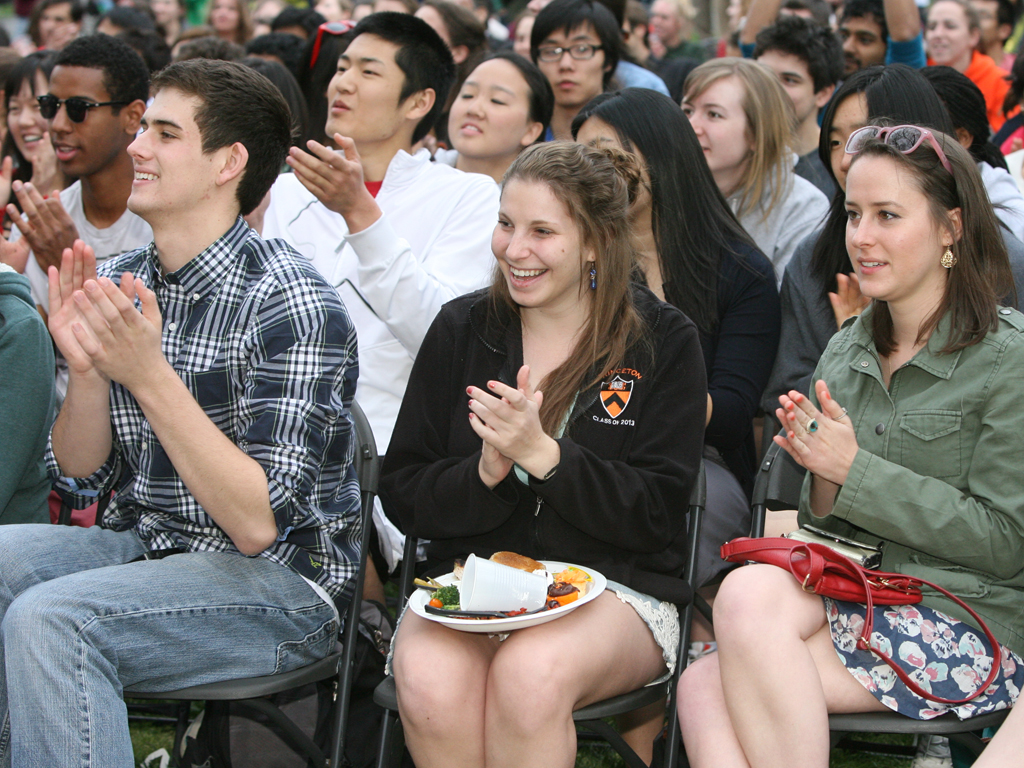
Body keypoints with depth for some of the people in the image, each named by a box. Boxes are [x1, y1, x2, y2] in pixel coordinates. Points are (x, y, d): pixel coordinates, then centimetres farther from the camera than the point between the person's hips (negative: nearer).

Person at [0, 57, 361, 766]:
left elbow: (258, 523, -22)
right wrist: (86, 370, -11)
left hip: (279, 580, -7)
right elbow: (82, 478, 9)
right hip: (143, 545, 7)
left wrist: (149, 374, -28)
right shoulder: (119, 281, 6)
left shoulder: (288, 302, -16)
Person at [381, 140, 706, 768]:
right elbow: (402, 493, 8)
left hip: (612, 589, -2)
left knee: (531, 675, -35)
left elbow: (656, 513, -5)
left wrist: (542, 453, -18)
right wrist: (485, 474, -14)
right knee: (430, 686, -32)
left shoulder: (663, 341, 2)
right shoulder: (462, 330, 9)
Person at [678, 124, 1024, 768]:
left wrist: (855, 469, -12)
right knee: (703, 690, -26)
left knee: (752, 593, -29)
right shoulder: (845, 353, 14)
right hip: (848, 604, 5)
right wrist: (822, 480, -6)